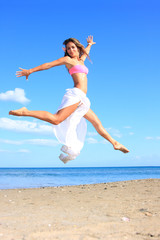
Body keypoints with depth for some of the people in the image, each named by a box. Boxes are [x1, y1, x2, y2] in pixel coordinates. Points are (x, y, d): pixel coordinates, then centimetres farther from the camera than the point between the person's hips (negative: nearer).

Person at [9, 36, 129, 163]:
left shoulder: (81, 61, 27)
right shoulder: (67, 60, 7)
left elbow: (85, 52, 50)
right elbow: (48, 65, 4)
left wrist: (90, 44, 68)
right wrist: (30, 71, 2)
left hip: (81, 99, 8)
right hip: (75, 94, -8)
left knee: (97, 122, 10)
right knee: (56, 120, -24)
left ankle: (115, 143, 17)